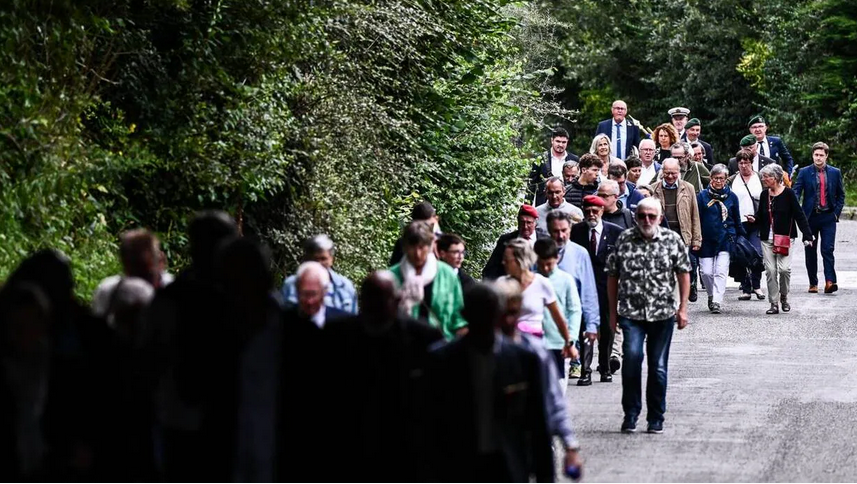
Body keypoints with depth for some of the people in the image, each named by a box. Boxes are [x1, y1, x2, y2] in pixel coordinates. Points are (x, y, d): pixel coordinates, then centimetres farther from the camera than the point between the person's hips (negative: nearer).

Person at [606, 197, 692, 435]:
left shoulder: (672, 240, 2)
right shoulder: (624, 240, 3)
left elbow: (683, 274, 6)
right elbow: (612, 276, 8)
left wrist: (682, 309, 0)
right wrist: (613, 312, 7)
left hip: (663, 313, 1)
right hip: (631, 312, -1)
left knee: (658, 366, 4)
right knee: (632, 356, -19)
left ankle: (656, 419, 18)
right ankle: (630, 414, -6)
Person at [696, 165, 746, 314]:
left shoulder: (731, 197, 5)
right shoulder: (703, 196, 2)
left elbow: (737, 221, 13)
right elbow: (697, 219, 2)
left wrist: (742, 238, 13)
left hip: (725, 240, 0)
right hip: (707, 240, 0)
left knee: (721, 272, -9)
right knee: (706, 272, 0)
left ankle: (716, 302, -9)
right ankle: (712, 295, 25)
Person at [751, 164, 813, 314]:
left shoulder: (788, 193, -6)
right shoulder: (764, 195, 9)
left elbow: (799, 215, -6)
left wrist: (807, 235, -10)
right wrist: (754, 219, -5)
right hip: (767, 239, 4)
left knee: (784, 268, -14)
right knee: (770, 270, -1)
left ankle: (784, 297, 10)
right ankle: (774, 304, 5)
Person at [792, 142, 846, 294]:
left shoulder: (835, 173, 6)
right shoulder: (804, 173, 2)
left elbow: (841, 194, 13)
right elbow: (796, 192, -4)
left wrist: (837, 212, 2)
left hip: (828, 218, 0)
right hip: (810, 217, 0)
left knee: (828, 249, -11)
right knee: (810, 251, 6)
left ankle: (830, 281, -18)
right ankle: (813, 283, 14)